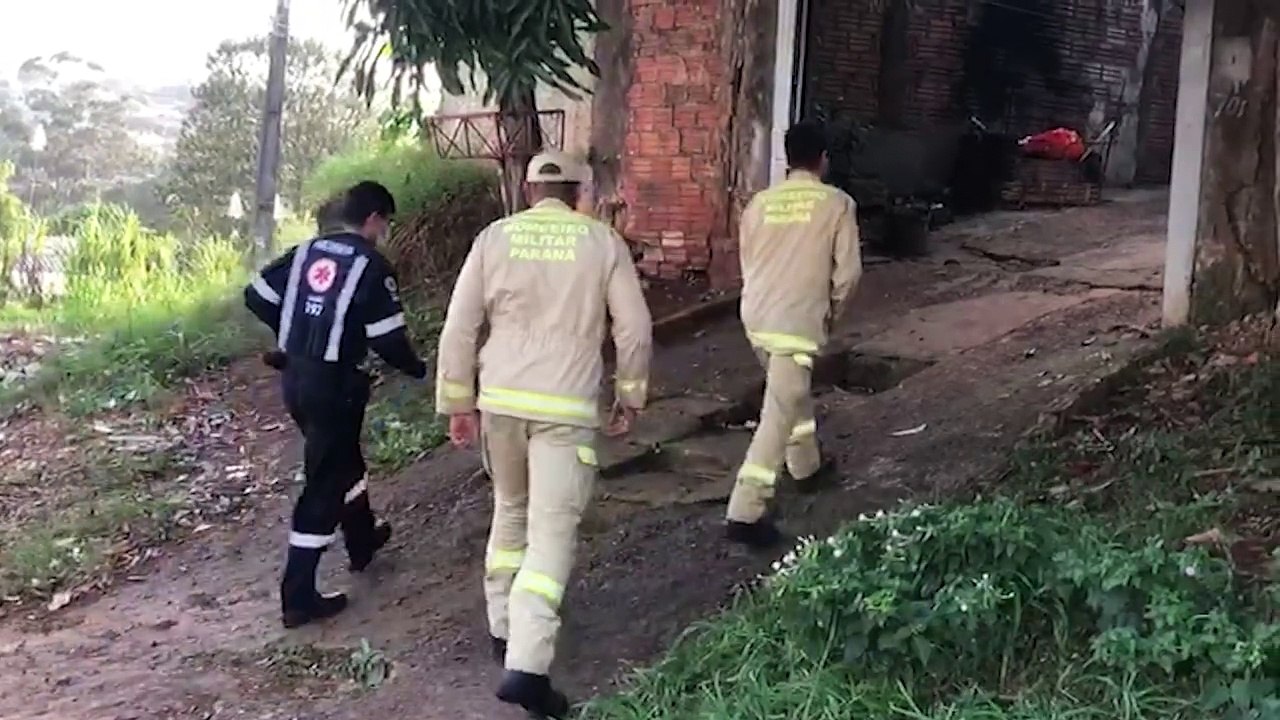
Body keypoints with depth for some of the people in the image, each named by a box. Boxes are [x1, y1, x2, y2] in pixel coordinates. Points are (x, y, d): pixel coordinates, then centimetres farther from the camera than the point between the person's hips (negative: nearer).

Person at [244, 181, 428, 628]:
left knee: (343, 460, 27)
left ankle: (362, 541, 48)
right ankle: (298, 598, 0)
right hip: (333, 384, -8)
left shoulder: (306, 251, 7)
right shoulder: (371, 265, -12)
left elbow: (257, 296, 9)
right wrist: (415, 368, 5)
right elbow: (387, 337, -15)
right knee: (324, 484, -1)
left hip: (294, 377, 8)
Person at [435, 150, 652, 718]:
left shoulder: (495, 238, 3)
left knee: (511, 510, 23)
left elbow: (459, 327, 2)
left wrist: (458, 403, 10)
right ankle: (526, 666, -12)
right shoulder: (603, 242, -1)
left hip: (501, 400, 3)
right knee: (552, 533, -2)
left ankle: (505, 630, 32)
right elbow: (635, 329, 0)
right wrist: (630, 396, 13)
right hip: (566, 408, -3)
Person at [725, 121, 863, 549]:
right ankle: (745, 512, -11)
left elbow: (747, 262, 13)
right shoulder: (837, 204, -4)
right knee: (779, 412, -6)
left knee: (791, 391, 29)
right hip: (797, 321, -6)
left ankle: (806, 466, 47)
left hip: (756, 316, 6)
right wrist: (833, 309, 13)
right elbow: (848, 270, -4)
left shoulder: (760, 202, 7)